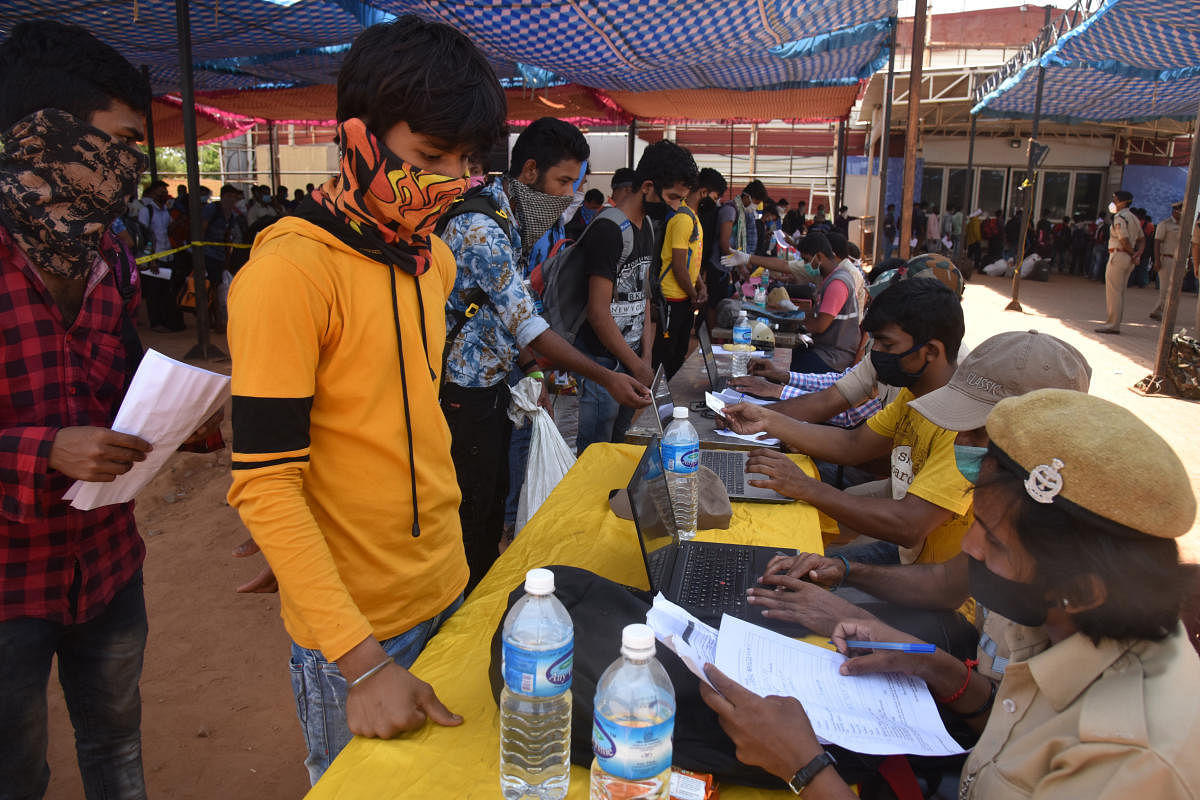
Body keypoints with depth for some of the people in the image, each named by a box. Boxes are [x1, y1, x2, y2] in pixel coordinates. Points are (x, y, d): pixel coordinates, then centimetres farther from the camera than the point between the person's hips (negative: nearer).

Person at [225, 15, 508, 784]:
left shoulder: (434, 256, 4)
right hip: (354, 619, -7)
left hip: (447, 585, 7)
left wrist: (446, 552, 11)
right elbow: (264, 485, -21)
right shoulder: (290, 271, -20)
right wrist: (362, 661, -24)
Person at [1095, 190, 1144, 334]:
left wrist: (1132, 254, -6)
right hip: (1129, 259, 9)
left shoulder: (1119, 217, -13)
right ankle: (1115, 324, 17)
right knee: (1120, 292, 13)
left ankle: (1112, 324, -5)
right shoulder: (1134, 218, 17)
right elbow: (1142, 239, 17)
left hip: (1118, 255, -9)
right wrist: (1138, 253, 2)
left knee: (1113, 292, -5)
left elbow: (1124, 240, -19)